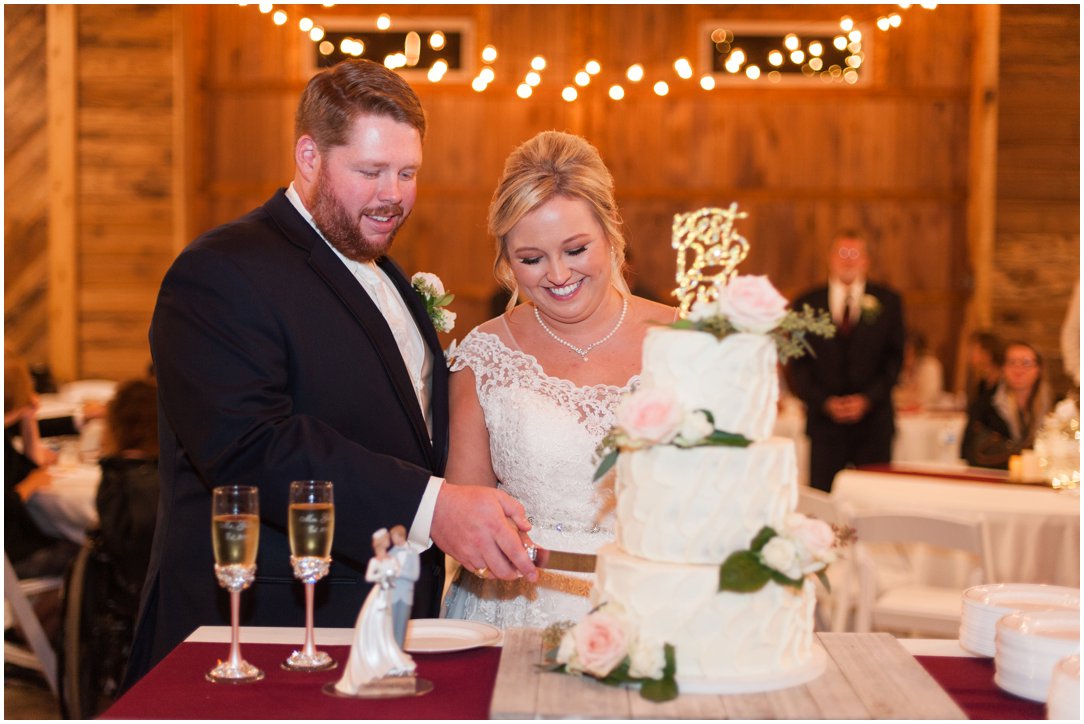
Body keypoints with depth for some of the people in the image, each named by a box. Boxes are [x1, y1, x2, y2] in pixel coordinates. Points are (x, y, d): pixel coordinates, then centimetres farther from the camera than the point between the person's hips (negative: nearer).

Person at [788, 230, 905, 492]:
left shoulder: (887, 301, 8)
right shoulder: (806, 304, 8)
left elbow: (895, 357, 5)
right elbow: (797, 363, 5)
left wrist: (867, 399, -8)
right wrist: (824, 402, -8)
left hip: (873, 419, 0)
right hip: (824, 419, 0)